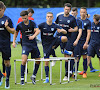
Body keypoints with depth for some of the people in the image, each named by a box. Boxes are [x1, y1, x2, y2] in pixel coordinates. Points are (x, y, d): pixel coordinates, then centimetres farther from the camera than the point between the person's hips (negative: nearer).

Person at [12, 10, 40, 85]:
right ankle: (22, 79, -15)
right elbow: (16, 32, 14)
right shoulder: (20, 25, -3)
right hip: (25, 44, -3)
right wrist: (14, 41, 5)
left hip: (34, 44, 3)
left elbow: (37, 31, -15)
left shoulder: (32, 23, -3)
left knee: (38, 60, 8)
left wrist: (33, 36, -35)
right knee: (24, 60, -21)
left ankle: (34, 76, 28)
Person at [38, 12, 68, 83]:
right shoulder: (42, 25, -7)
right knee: (46, 61, -3)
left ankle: (53, 48, -2)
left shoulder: (55, 26, -5)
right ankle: (47, 78, 8)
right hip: (46, 44, -1)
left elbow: (65, 32, -10)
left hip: (53, 41, 1)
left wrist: (61, 30, -32)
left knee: (65, 38, -25)